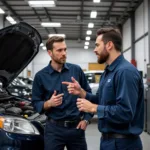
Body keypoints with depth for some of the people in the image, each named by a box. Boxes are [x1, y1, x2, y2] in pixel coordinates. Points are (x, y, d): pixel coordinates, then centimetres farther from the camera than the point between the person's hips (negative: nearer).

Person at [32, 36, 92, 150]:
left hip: (76, 126, 2)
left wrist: (86, 119, 1)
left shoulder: (76, 70, 2)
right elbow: (36, 103, 1)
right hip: (54, 128, -1)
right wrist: (49, 103, -20)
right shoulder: (41, 76, -2)